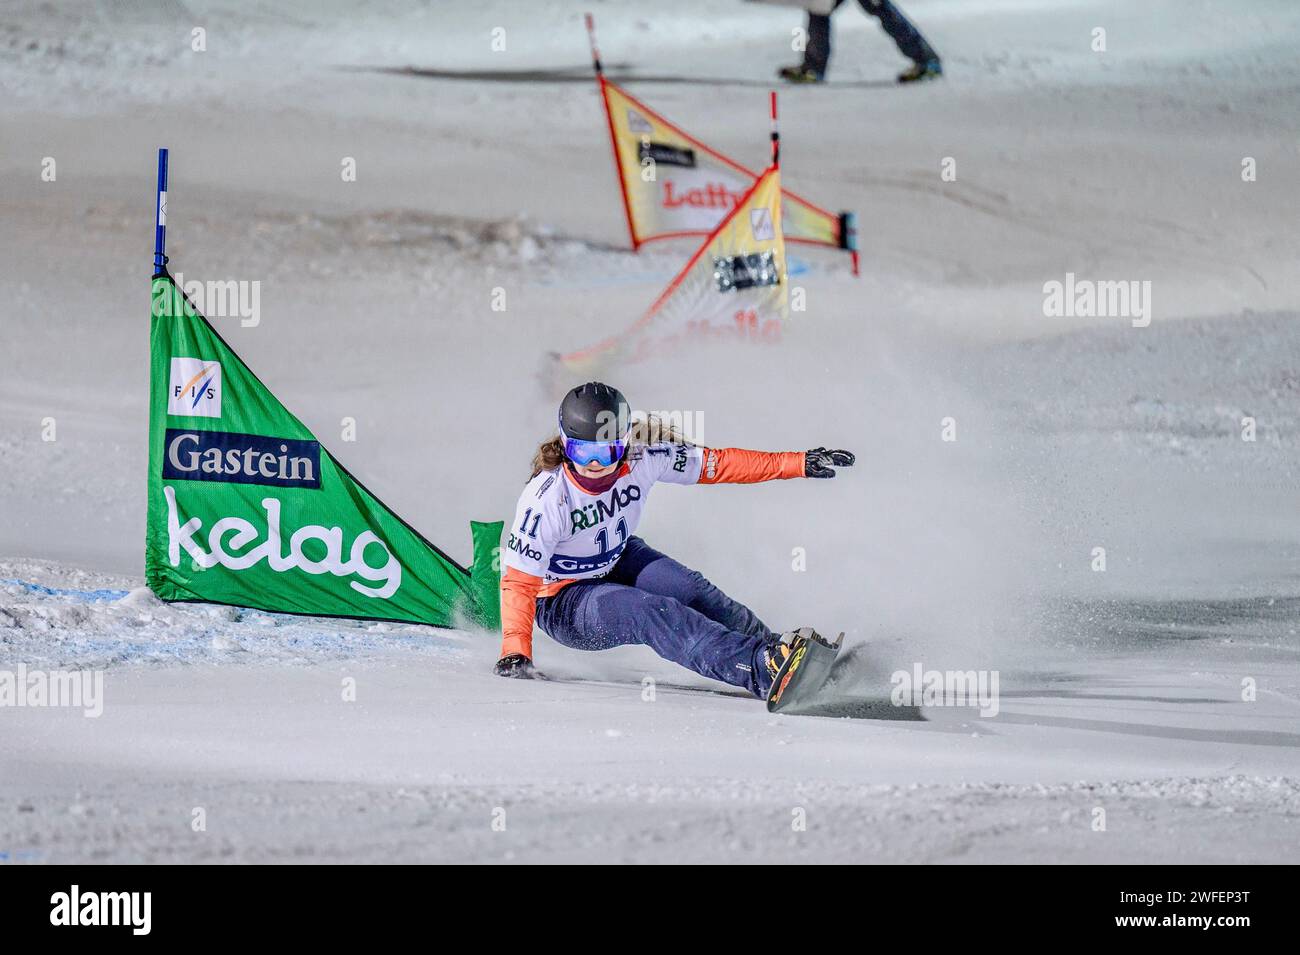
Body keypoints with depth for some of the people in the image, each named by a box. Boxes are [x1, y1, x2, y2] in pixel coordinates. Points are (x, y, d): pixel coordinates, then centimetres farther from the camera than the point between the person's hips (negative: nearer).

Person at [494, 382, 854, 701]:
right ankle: (762, 671, -47)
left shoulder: (642, 457, -19)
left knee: (689, 589, -24)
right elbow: (518, 583, -27)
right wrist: (514, 653, -39)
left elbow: (718, 464, -11)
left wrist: (799, 463, -13)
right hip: (562, 603, -6)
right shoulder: (545, 500, -31)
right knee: (650, 611, -32)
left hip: (616, 561, 6)